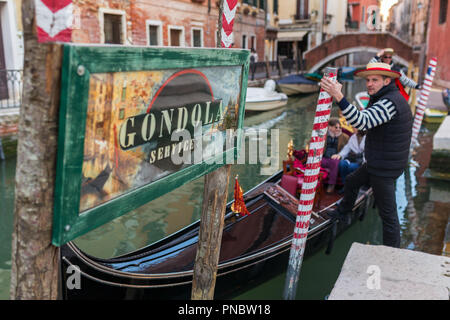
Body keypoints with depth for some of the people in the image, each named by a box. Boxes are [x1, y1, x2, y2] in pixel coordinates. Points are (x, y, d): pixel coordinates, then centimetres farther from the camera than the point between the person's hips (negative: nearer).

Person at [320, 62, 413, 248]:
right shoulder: (385, 98, 9)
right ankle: (342, 213, 52)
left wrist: (339, 97, -48)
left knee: (387, 213, 0)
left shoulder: (389, 102, -24)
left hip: (384, 169, -11)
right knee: (351, 182, 29)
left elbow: (363, 121, -41)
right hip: (376, 163, 11)